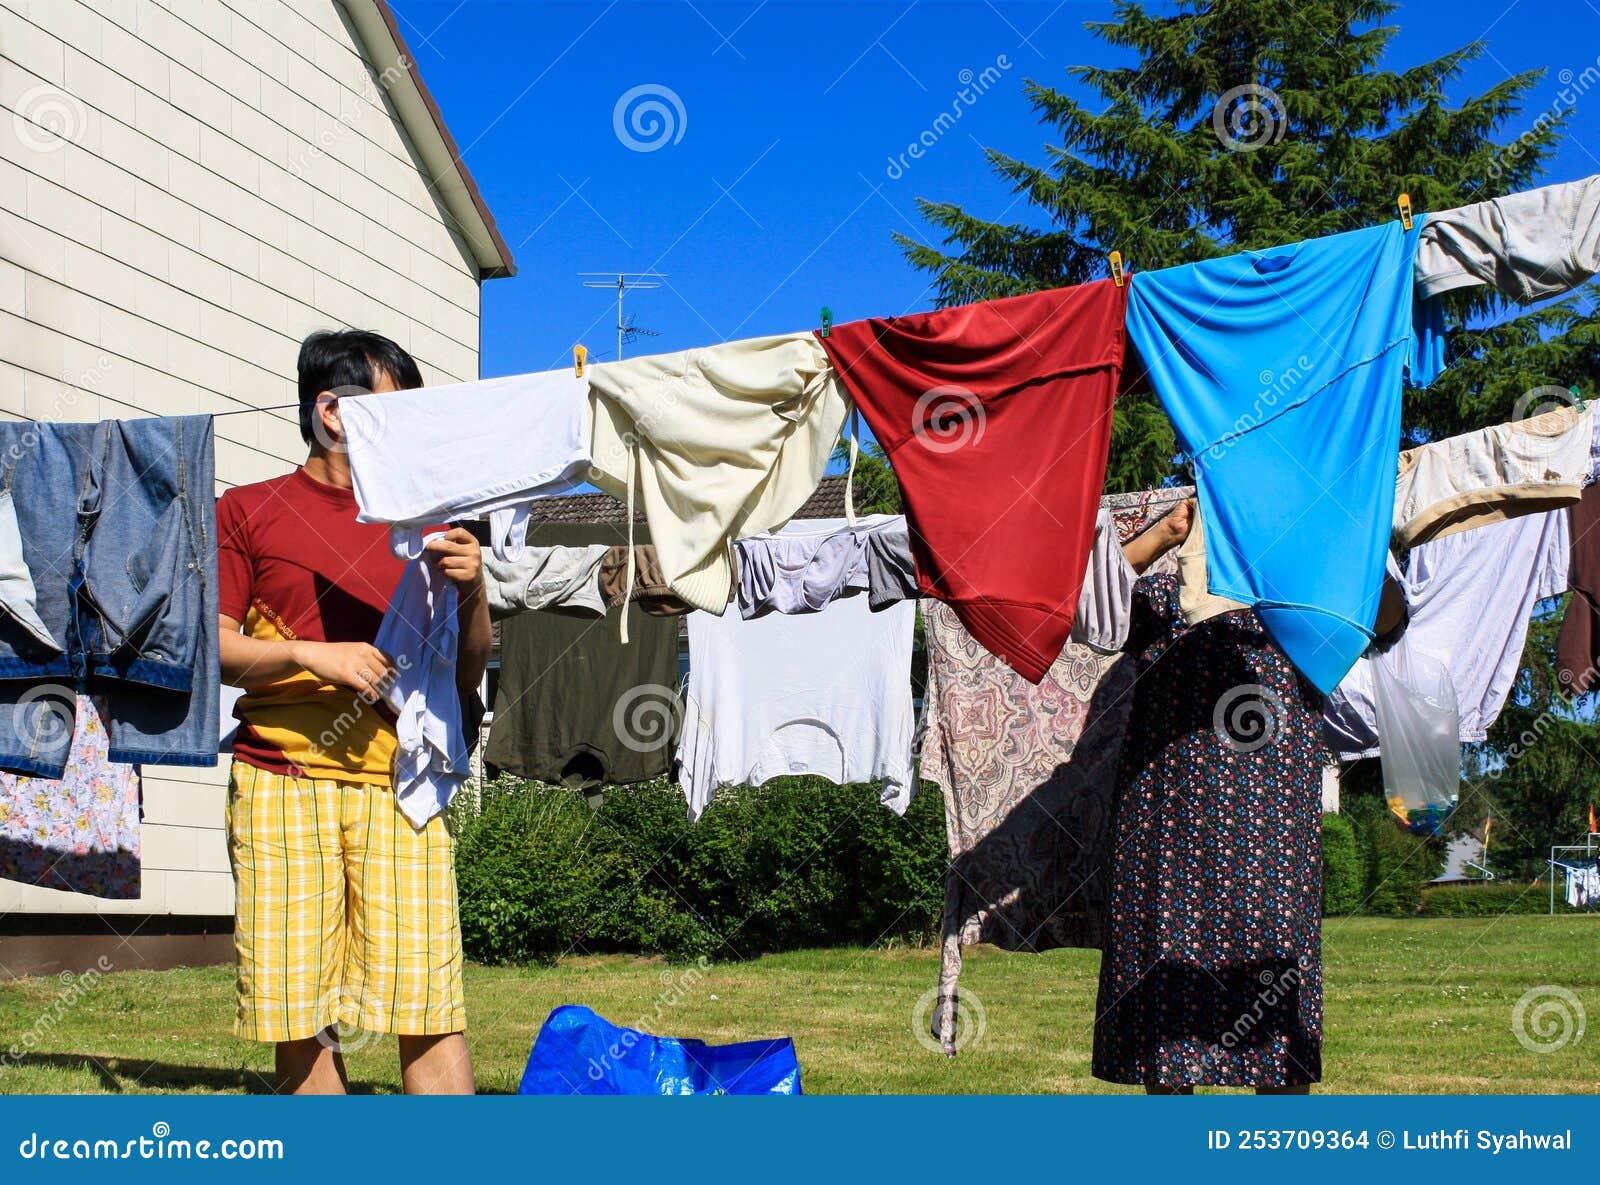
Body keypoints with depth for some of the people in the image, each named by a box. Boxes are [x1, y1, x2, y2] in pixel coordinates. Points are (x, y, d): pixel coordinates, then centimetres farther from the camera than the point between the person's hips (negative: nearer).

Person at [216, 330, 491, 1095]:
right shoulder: (248, 511, 11)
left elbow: (466, 676, 17)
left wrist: (472, 593, -2)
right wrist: (313, 655, -11)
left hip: (399, 783, 2)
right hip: (282, 783, -1)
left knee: (429, 999, -6)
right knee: (298, 1010, -1)